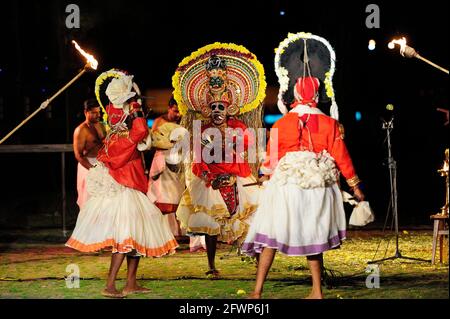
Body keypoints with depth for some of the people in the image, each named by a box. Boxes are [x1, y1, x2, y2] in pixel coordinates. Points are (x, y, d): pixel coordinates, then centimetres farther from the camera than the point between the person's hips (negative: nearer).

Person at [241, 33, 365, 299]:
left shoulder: (281, 124, -3)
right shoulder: (330, 124, -1)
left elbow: (271, 158, 5)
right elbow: (341, 156, 2)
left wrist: (267, 180, 21)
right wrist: (355, 185, 11)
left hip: (286, 186, -2)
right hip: (319, 187, 2)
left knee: (271, 235, 2)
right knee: (312, 237, 14)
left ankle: (258, 291, -2)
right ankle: (317, 292, 14)